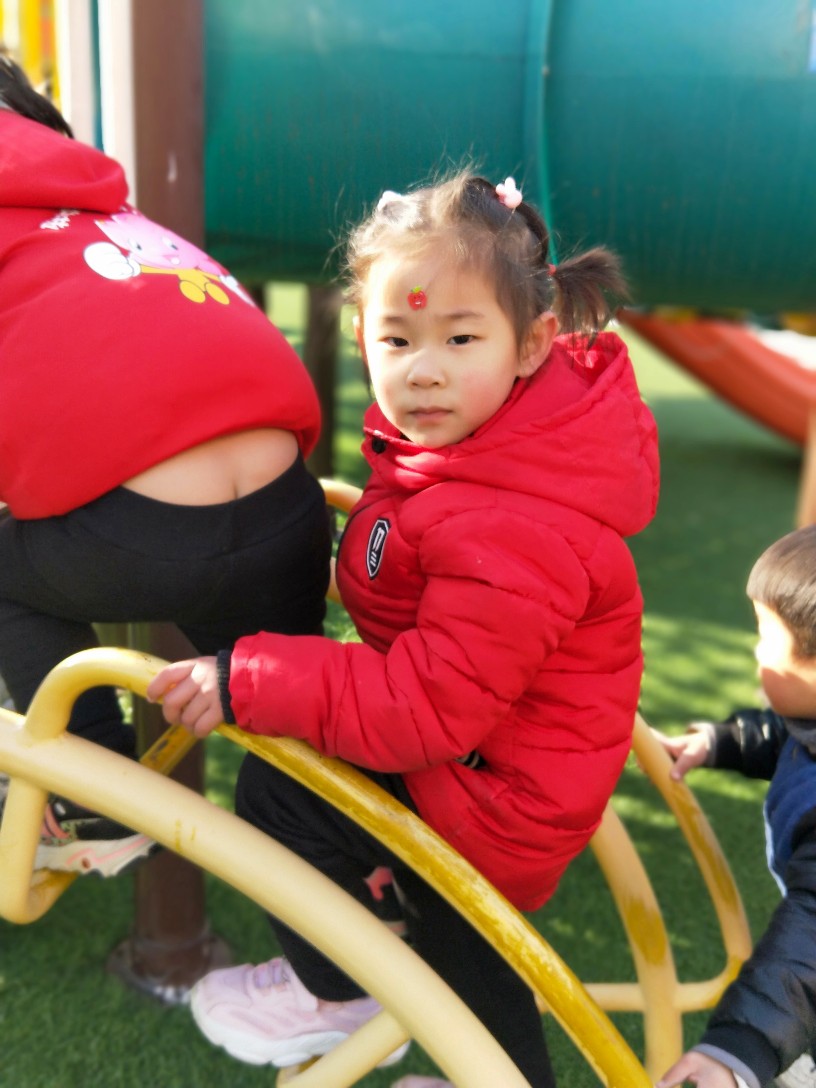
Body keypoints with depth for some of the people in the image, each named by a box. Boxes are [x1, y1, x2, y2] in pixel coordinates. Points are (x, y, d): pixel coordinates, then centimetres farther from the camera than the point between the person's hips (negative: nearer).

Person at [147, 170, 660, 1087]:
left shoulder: (513, 534, -38)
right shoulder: (480, 426, -7)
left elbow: (428, 707, -35)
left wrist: (250, 683, -33)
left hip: (496, 797, -10)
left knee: (277, 790, -9)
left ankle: (333, 988, 20)